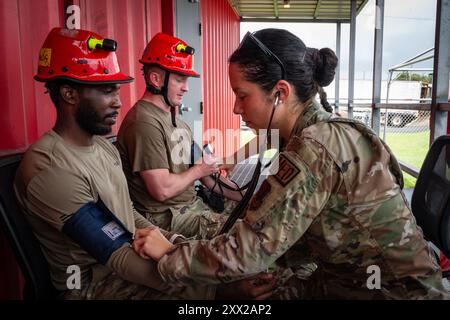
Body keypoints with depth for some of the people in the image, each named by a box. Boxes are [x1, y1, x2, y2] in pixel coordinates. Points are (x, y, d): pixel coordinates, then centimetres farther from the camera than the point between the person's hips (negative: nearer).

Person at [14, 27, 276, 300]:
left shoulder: (104, 146, 6)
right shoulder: (49, 170, -24)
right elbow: (122, 260, -27)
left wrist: (175, 242, -6)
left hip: (128, 252, 8)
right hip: (96, 284, -7)